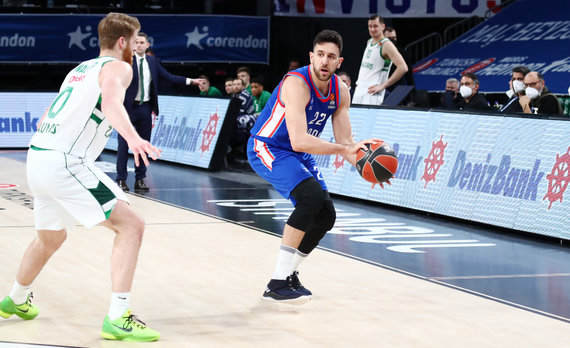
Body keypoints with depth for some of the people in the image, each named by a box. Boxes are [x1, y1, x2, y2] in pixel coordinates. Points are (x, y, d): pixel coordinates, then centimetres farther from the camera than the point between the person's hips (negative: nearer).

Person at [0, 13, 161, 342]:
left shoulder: (80, 69, 23)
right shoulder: (118, 68, -2)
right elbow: (112, 103, -26)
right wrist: (133, 138, -42)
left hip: (37, 157, 9)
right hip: (66, 163, -9)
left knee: (51, 237, 32)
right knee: (131, 225, -8)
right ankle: (118, 319, -16)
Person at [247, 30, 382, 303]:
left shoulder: (340, 91, -4)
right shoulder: (296, 83, -28)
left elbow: (345, 142, -3)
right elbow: (299, 140, -37)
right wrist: (345, 149, -38)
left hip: (299, 156, 8)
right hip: (267, 148, -8)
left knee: (325, 215, 6)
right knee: (312, 196, -28)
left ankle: (289, 274, 27)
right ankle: (277, 284, -26)